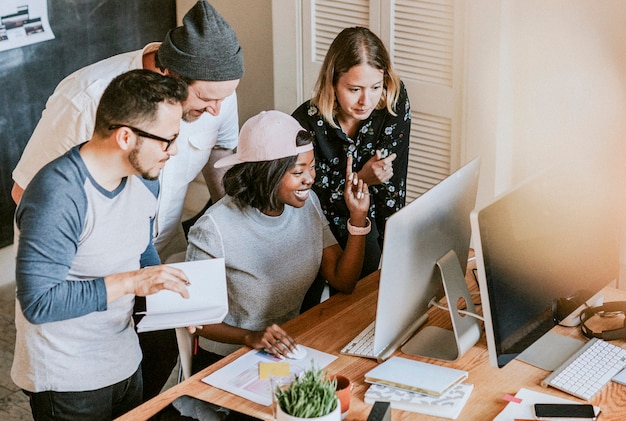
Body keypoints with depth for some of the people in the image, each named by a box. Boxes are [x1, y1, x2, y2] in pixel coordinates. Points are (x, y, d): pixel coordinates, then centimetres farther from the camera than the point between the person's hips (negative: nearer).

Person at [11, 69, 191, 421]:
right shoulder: (59, 196, -28)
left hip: (126, 363, 8)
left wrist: (170, 291, -3)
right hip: (67, 381, -7)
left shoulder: (145, 180, -1)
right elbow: (38, 302, -30)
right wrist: (129, 282, -30)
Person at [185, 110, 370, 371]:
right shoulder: (215, 230, -21)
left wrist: (358, 217, -11)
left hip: (288, 348, 6)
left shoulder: (307, 204, -1)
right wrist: (250, 337, -30)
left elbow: (343, 282, 0)